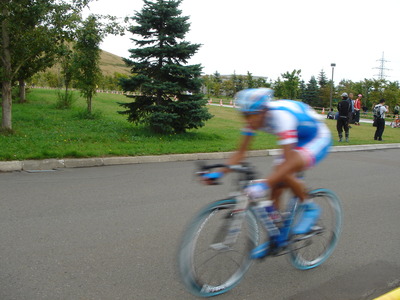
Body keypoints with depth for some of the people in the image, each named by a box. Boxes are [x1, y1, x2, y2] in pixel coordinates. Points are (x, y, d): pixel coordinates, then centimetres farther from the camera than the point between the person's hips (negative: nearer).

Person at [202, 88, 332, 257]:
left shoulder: (281, 116, -37)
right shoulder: (255, 118, -15)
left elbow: (289, 161, -43)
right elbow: (240, 153, -10)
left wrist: (264, 184, -54)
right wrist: (219, 173, -23)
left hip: (318, 140, -8)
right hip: (298, 142, 8)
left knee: (284, 174, -32)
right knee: (275, 184, -6)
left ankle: (310, 209, -5)